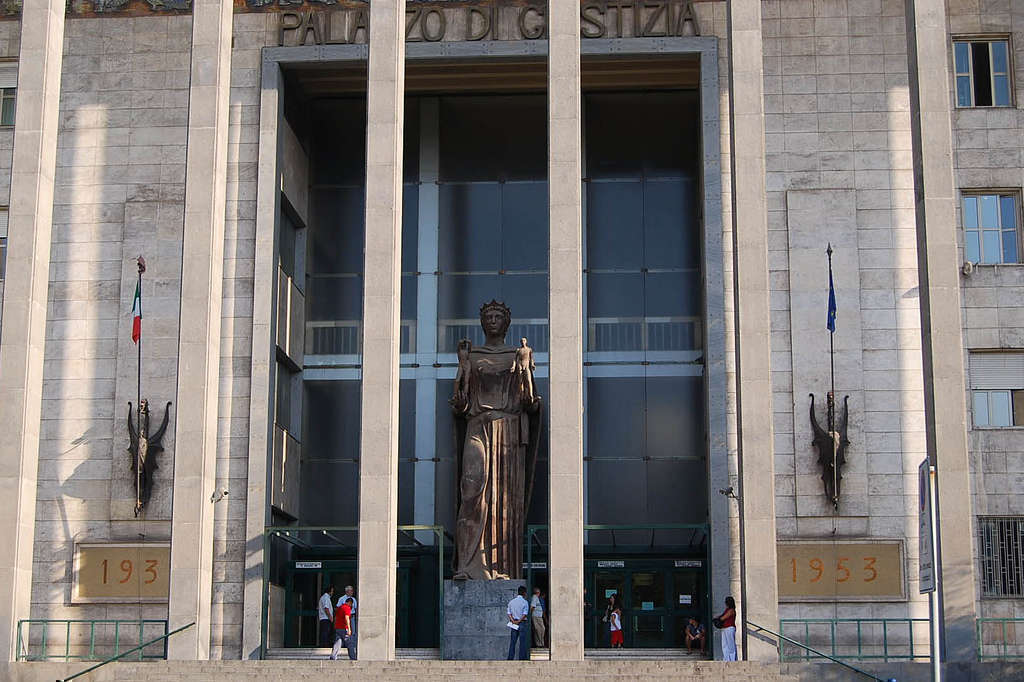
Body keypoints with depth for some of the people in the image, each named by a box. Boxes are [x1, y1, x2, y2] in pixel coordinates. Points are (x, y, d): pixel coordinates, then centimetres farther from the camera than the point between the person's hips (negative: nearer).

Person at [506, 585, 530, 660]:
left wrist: (513, 621, -7)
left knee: (512, 642, 7)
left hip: (514, 624, 4)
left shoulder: (511, 602, 8)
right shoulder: (524, 602, -7)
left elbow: (509, 613, 2)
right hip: (522, 623, -4)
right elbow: (525, 614, -13)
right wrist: (519, 621, -9)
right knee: (522, 642, 0)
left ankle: (510, 658, 5)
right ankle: (522, 658, -2)